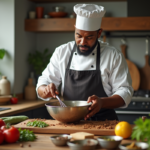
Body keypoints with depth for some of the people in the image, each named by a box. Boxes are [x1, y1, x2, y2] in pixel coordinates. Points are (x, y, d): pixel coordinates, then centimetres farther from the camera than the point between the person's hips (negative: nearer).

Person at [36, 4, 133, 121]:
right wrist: (47, 90, -11)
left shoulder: (114, 56, 1)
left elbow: (125, 92, -2)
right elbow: (42, 84, 13)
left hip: (103, 122, -2)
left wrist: (102, 102, -21)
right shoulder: (61, 52, 8)